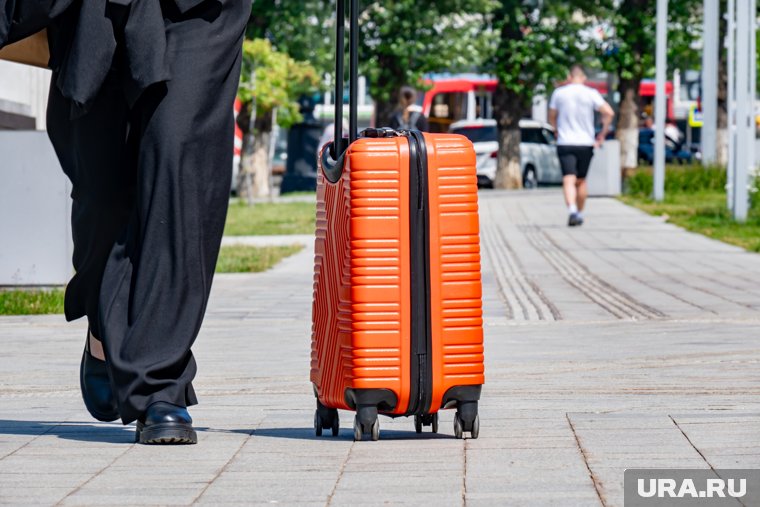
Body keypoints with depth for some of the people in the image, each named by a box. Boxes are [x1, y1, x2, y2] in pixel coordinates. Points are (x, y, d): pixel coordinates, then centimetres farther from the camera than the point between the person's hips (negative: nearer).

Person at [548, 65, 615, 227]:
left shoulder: (559, 93, 2)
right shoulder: (591, 93, -1)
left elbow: (552, 117, 12)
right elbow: (609, 113, -8)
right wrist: (602, 135, 1)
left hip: (565, 143, -1)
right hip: (586, 143, 1)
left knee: (568, 180, -9)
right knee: (581, 181, 16)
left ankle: (572, 210, -30)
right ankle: (580, 213, 25)